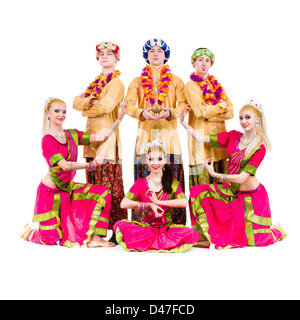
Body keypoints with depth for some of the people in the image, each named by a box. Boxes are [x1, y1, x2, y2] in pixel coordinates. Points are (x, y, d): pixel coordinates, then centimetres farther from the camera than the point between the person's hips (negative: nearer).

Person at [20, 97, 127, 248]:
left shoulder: (72, 134, 3)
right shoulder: (47, 140, -16)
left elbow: (101, 137, -4)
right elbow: (65, 165, -27)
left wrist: (120, 118, -10)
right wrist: (91, 165, -30)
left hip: (68, 187, 7)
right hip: (51, 192, -6)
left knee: (103, 193, -11)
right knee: (51, 238, -2)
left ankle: (94, 237, -9)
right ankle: (28, 231, 34)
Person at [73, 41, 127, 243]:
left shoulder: (117, 83, -1)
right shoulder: (96, 82, 22)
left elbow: (105, 107, -14)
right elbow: (76, 101, 11)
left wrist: (86, 110, 3)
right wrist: (89, 101, -10)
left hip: (107, 136, -7)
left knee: (109, 185, -10)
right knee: (93, 185, 7)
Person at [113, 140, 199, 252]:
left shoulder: (173, 184, 6)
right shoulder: (141, 183, 6)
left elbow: (184, 202, -15)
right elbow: (124, 203, -9)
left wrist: (157, 202, -16)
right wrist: (149, 205, -16)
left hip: (166, 228, 0)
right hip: (144, 227, 0)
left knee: (192, 234, -28)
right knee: (120, 225, -28)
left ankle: (145, 244, -23)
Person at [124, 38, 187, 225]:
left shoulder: (175, 80, 14)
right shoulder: (138, 81, 14)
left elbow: (184, 105, 3)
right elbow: (129, 105, 2)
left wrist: (170, 113, -17)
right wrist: (142, 113, -19)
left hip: (169, 134, 0)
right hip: (146, 134, 0)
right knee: (145, 178, -5)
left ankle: (174, 223, 2)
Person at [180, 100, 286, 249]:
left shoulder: (260, 148, -18)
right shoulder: (233, 136, -2)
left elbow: (242, 178, -23)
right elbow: (201, 138, -5)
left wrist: (214, 174, -25)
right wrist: (183, 122, -12)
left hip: (249, 195, -5)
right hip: (229, 191, 6)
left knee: (247, 238, -1)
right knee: (198, 191, -15)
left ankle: (276, 230, 30)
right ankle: (207, 236, -6)